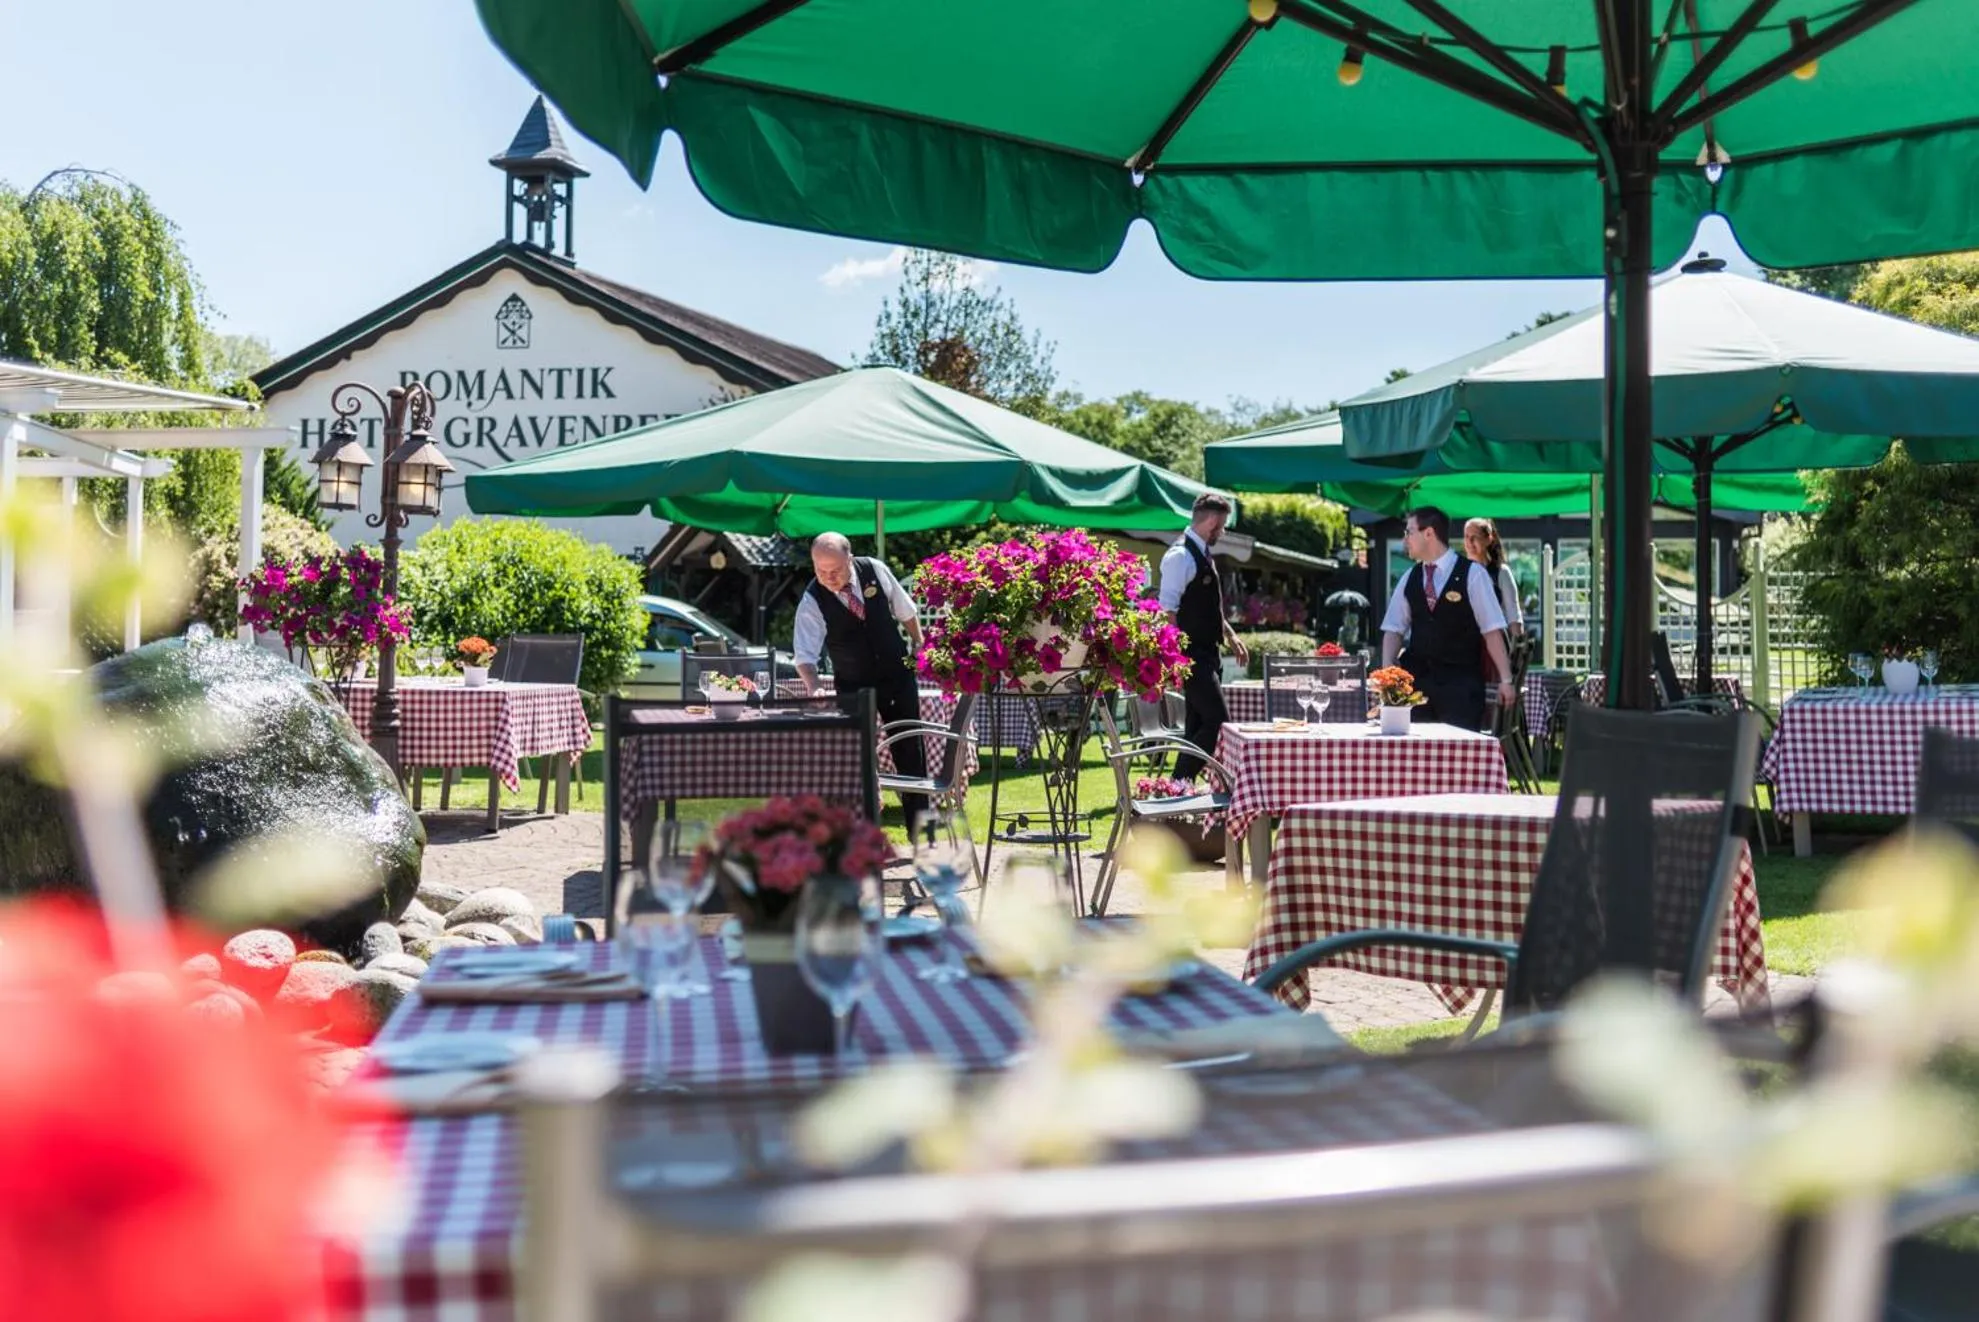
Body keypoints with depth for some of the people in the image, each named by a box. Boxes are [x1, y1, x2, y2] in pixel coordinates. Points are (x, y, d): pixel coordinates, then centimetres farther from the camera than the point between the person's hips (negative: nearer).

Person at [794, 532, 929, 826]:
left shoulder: (874, 570, -14)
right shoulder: (812, 602, -21)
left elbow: (905, 610, 3)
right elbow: (805, 655, -28)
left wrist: (919, 645, 7)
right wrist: (814, 686, -45)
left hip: (898, 673, 2)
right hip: (853, 687, -2)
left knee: (911, 752, 8)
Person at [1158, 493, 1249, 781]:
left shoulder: (1202, 553, 15)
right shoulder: (1181, 555, -16)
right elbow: (1167, 609, -21)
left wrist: (1230, 636, 22)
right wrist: (1177, 655, -23)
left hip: (1207, 654, 10)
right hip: (1192, 656, -10)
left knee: (1199, 725, 11)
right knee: (1218, 722, -12)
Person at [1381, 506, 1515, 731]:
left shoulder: (1472, 574, -4)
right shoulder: (1409, 579, 10)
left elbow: (1492, 630, -6)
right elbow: (1394, 629, 10)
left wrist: (1505, 680, -10)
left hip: (1462, 684, -4)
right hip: (1418, 680, 4)